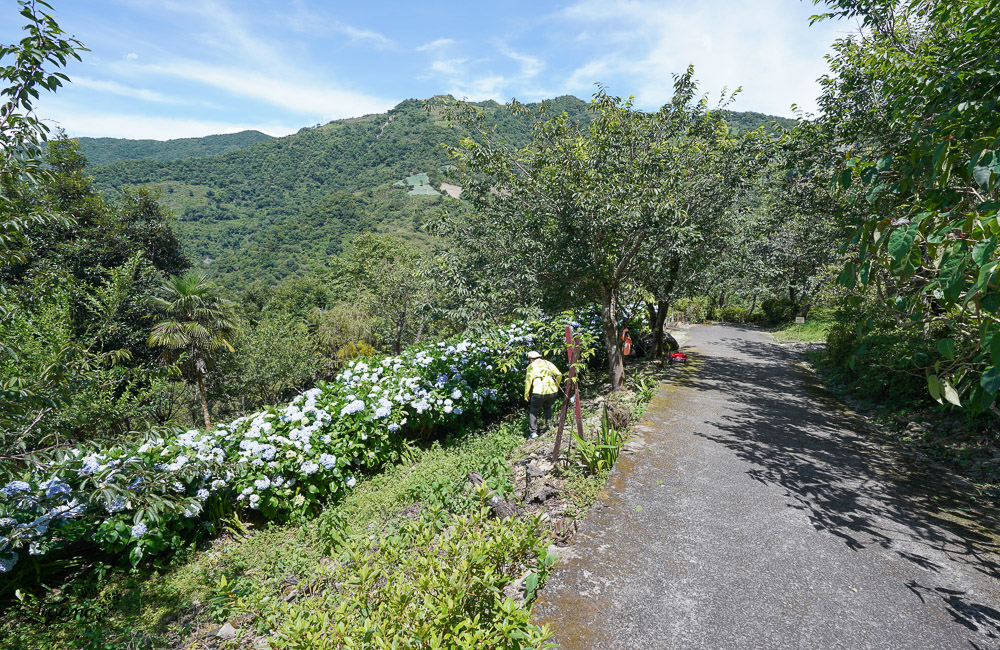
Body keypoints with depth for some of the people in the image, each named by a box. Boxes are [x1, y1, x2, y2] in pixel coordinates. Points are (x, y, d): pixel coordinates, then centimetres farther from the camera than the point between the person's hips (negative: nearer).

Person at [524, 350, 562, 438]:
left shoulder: (531, 366, 7)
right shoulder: (548, 363, 17)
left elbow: (528, 381, -2)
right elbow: (559, 375, 11)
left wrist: (526, 395, 4)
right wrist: (556, 386, 23)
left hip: (539, 392, -3)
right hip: (552, 391, 4)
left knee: (533, 411, 15)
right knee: (547, 407, 32)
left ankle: (533, 432, 6)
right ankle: (548, 424, 20)